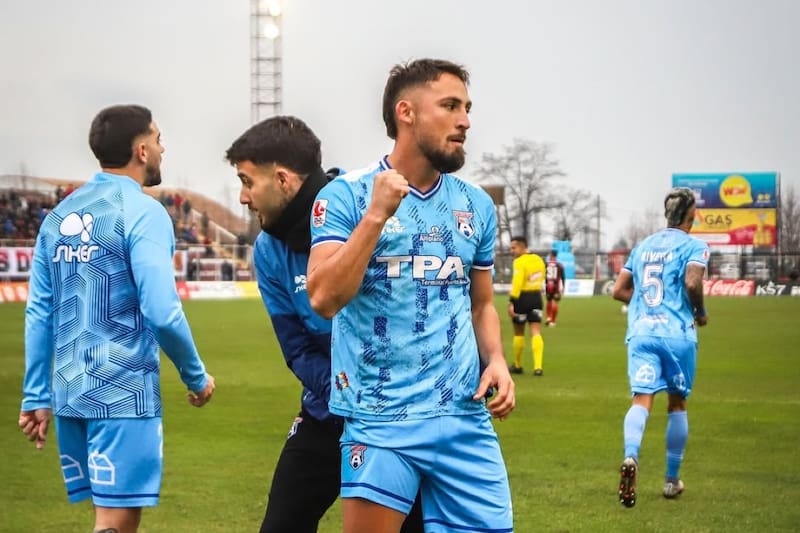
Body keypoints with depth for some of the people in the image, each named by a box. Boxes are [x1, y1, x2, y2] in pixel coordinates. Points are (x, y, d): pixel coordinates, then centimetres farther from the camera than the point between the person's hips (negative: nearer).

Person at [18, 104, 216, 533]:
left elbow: (39, 314, 11)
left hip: (70, 391, 7)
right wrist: (196, 377, -2)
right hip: (123, 394, -7)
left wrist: (36, 396, 15)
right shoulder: (142, 212, -10)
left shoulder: (59, 215, 11)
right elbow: (162, 313, -16)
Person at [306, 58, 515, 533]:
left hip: (465, 417, 5)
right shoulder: (347, 196, -4)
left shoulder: (477, 205, 11)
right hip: (379, 419, -4)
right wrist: (376, 215, -18)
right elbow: (325, 298, -15)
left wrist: (496, 360, 2)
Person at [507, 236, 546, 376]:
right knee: (536, 333, 1)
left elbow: (517, 283, -23)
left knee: (519, 333, 11)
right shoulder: (538, 260, 7)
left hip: (522, 298, -5)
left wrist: (511, 302, -25)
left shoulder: (519, 262, -16)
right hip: (536, 297, 5)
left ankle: (517, 366, 23)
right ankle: (538, 366, -12)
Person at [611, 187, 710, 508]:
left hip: (641, 333, 3)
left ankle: (631, 457, -37)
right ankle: (672, 480, 20)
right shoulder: (694, 246, -1)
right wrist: (700, 312, 0)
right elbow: (692, 282, -18)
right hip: (677, 333, -3)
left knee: (641, 400, -8)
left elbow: (619, 291, 16)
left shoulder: (643, 246, 16)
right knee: (677, 404, 13)